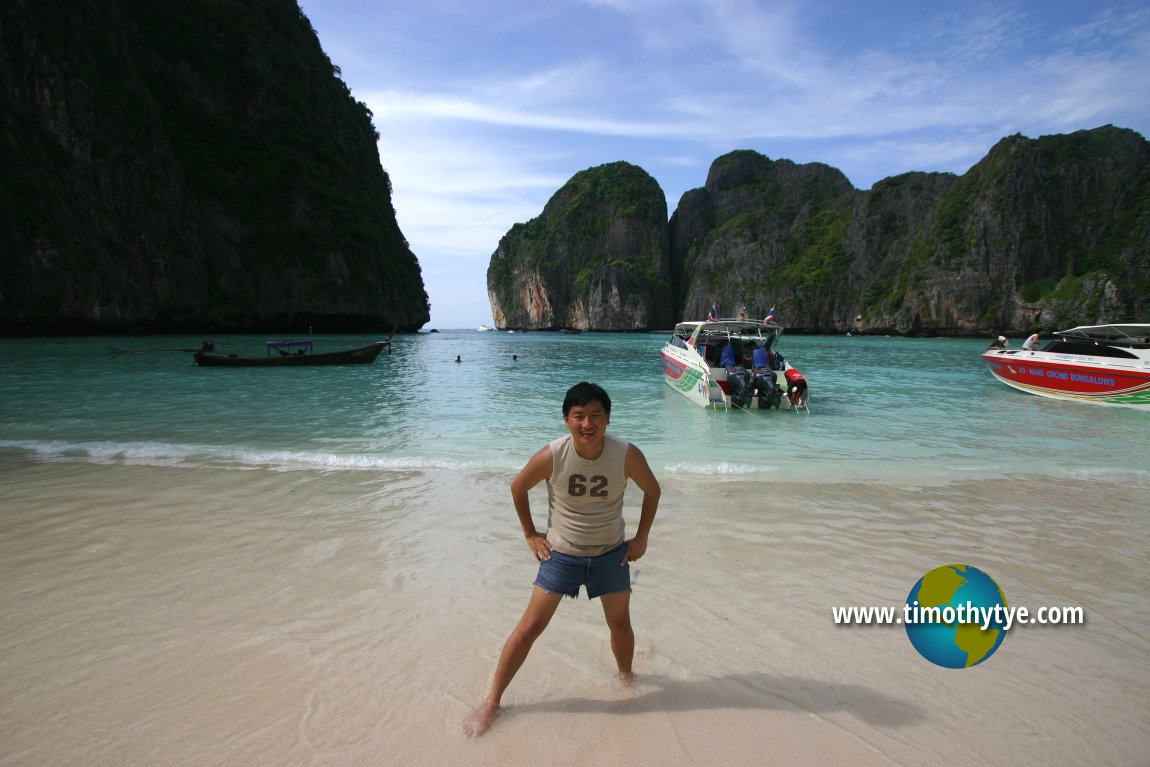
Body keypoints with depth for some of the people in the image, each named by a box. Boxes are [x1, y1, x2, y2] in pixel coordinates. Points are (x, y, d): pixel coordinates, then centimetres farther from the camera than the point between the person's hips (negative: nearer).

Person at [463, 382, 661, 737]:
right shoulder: (551, 456, -24)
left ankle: (626, 677, 44)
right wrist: (530, 535, -2)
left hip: (611, 554, 1)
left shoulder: (627, 455, -21)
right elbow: (518, 488, -4)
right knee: (530, 626, 1)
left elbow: (652, 490, -1)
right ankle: (491, 702, 16)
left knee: (620, 624, 13)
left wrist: (641, 538, 0)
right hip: (561, 554, -1)